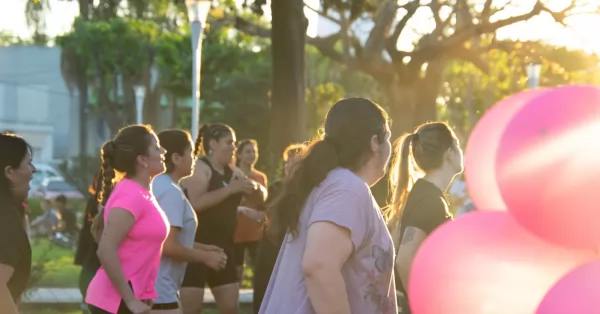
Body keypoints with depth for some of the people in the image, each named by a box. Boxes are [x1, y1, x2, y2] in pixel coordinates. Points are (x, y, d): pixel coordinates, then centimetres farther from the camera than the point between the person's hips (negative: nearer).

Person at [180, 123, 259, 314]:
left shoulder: (231, 172, 13)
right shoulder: (199, 168, -10)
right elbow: (196, 203, -26)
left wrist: (254, 188, -2)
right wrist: (230, 189, -24)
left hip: (222, 246, 8)